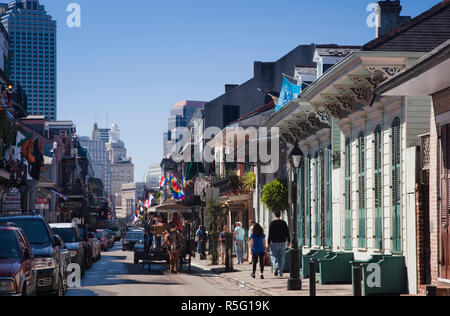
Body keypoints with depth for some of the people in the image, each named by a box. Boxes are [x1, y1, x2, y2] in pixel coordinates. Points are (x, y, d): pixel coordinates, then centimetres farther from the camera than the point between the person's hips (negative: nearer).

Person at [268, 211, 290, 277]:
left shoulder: (272, 223, -6)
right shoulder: (284, 223, 4)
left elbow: (270, 234, -8)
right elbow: (287, 233, 6)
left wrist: (269, 242, -3)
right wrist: (289, 241, 12)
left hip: (275, 242, -3)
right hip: (283, 242, 3)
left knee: (273, 255, 7)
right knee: (281, 257, 8)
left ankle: (276, 266, -20)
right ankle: (280, 273, 9)